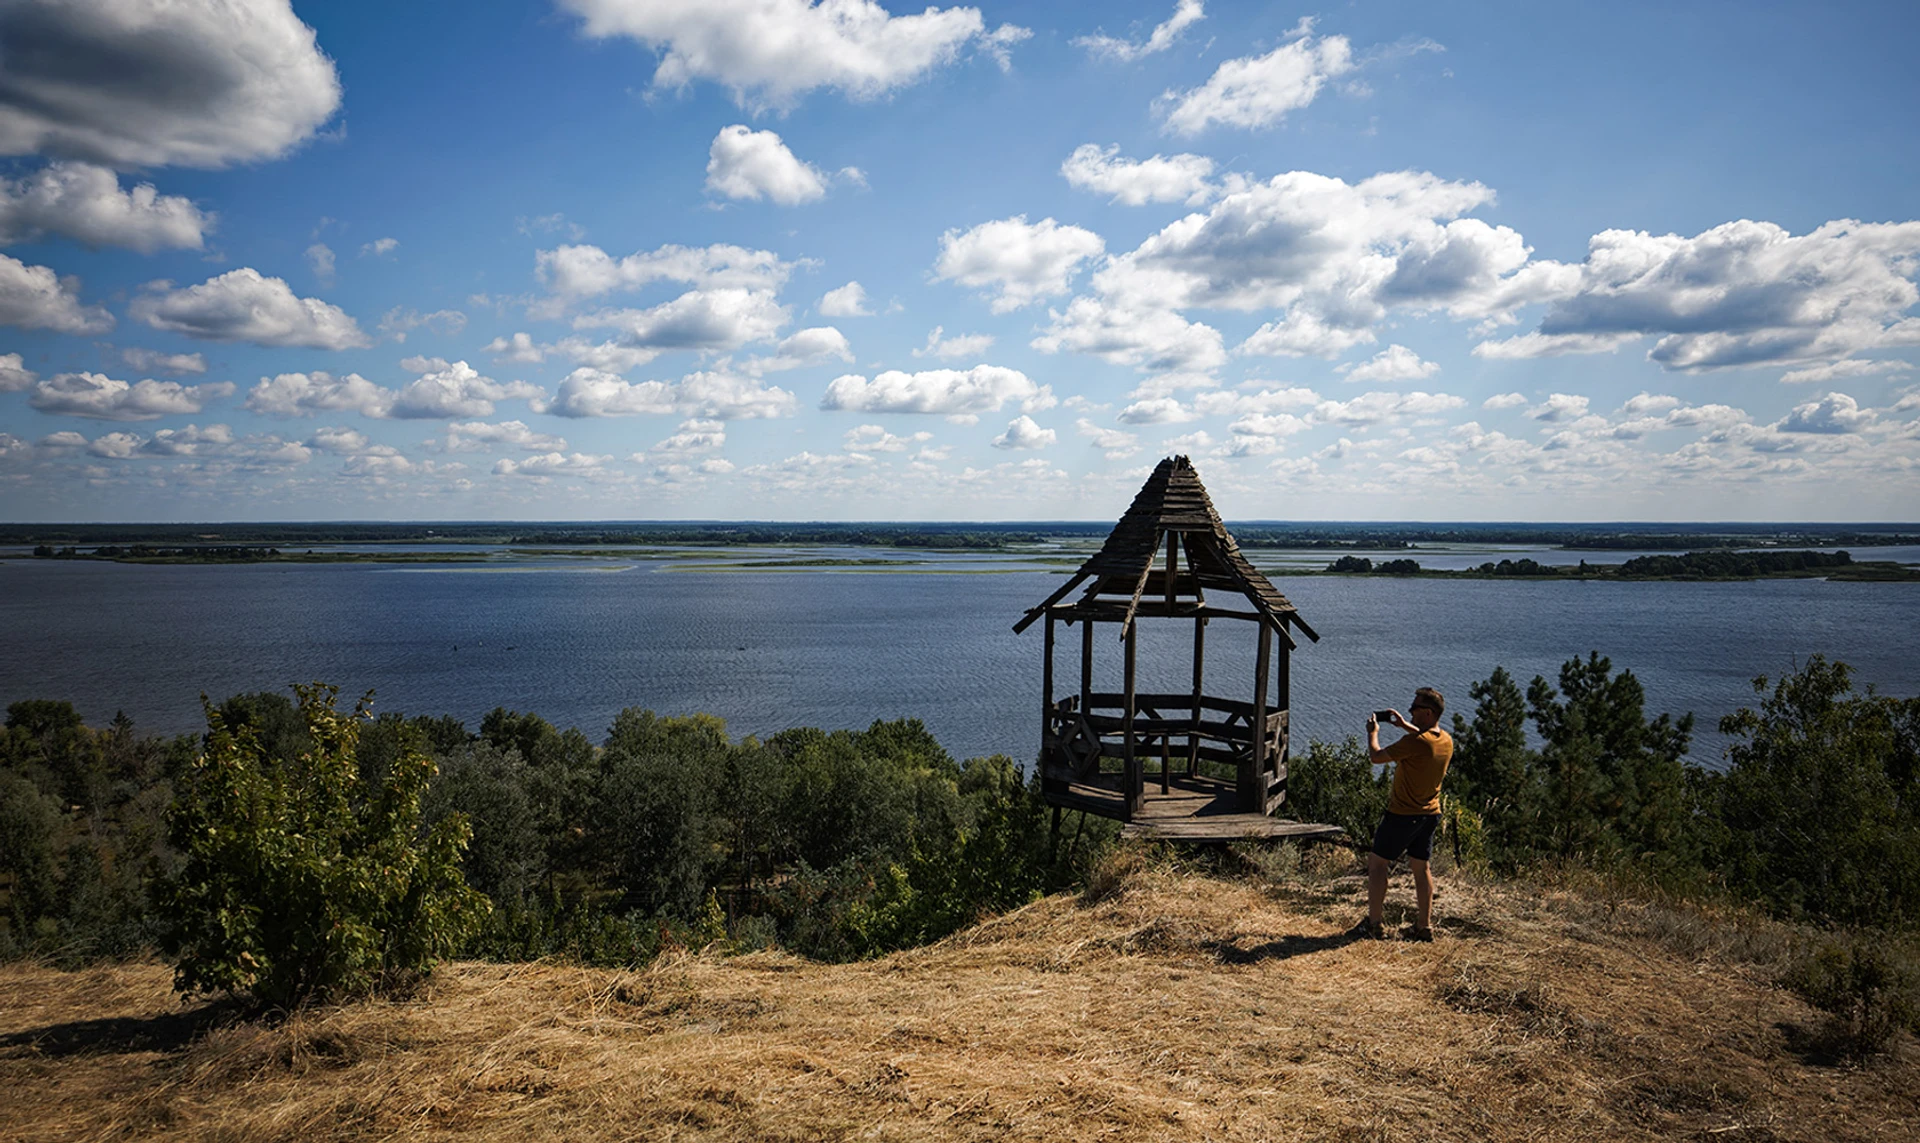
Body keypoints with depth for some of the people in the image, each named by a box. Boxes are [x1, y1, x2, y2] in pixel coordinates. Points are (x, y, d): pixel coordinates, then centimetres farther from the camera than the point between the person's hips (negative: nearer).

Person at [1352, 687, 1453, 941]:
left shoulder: (1415, 742, -24)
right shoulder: (1446, 740, 1)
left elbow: (1376, 757, -16)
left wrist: (1372, 732, 1)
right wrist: (1405, 726, 24)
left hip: (1402, 814, -8)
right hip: (1430, 814, 8)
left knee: (1377, 863, 4)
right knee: (1421, 867, 15)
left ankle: (1374, 923, 5)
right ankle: (1425, 926, 18)